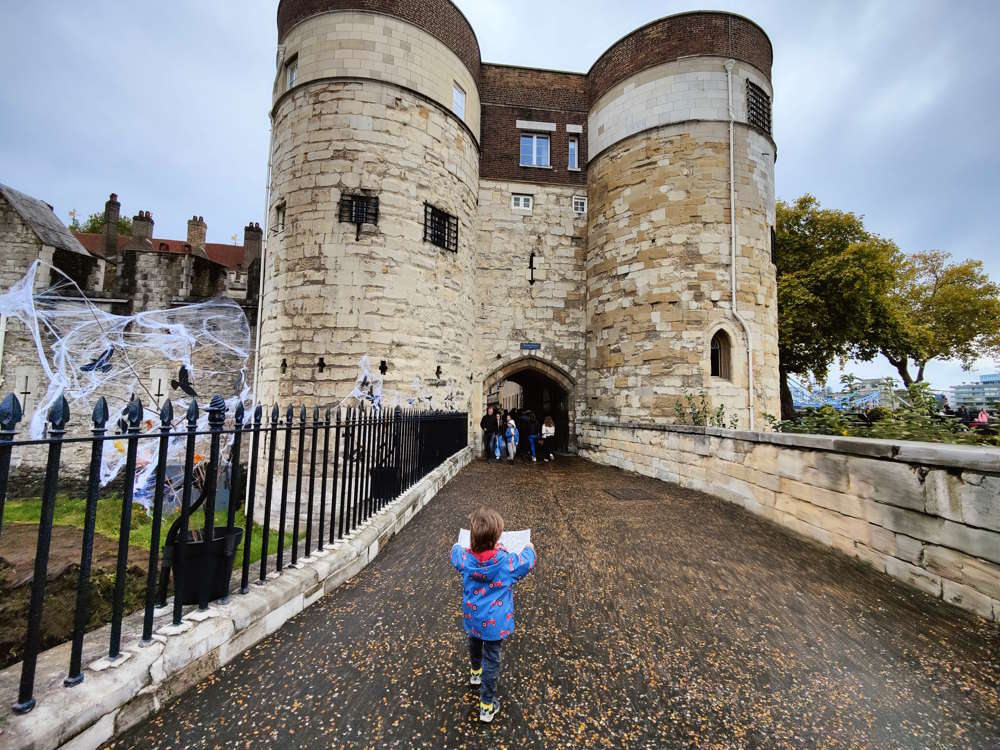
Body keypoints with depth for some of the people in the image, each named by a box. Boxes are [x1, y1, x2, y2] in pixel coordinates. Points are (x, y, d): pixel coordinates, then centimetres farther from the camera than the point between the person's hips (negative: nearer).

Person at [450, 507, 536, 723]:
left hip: (472, 617, 4)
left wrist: (460, 545, 25)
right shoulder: (507, 562, -30)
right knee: (491, 660, 15)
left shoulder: (465, 557, -23)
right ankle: (487, 705, 29)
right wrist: (528, 548, 14)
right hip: (494, 622, -4)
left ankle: (475, 672, 59)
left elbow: (454, 552, 3)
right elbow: (528, 561, -8)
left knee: (475, 646, 32)